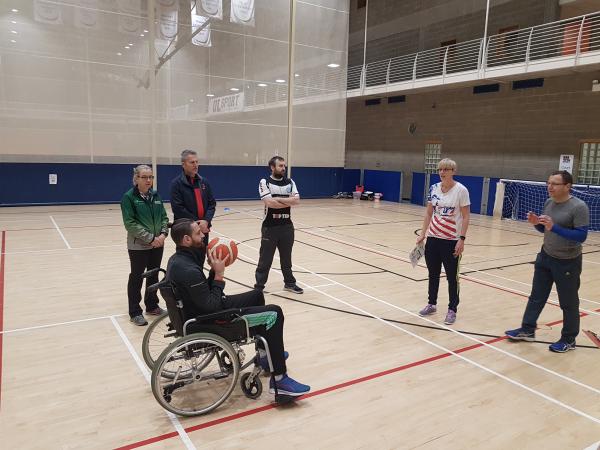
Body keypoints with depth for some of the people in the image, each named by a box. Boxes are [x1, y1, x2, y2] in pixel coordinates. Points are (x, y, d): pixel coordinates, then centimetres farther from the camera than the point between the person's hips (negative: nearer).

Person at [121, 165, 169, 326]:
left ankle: (152, 306, 30)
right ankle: (135, 312, 16)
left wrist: (163, 233, -11)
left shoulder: (155, 195, 5)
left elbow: (164, 217, 7)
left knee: (154, 276, 15)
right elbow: (130, 223, -17)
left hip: (158, 244, 5)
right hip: (138, 245, -5)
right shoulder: (129, 197, -11)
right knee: (136, 277, 6)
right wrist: (150, 238, -20)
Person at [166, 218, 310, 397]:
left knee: (256, 295, 24)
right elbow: (213, 306, -23)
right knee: (274, 313, -14)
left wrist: (214, 270, -5)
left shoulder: (178, 259, 3)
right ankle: (279, 379, -6)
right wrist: (219, 274, -17)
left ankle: (266, 354, 35)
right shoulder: (188, 270, -29)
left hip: (201, 312, 11)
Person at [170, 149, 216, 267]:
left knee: (200, 262, 12)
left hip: (203, 229, 5)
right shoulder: (177, 183, -6)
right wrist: (196, 223, -15)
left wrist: (206, 221, -9)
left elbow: (212, 204, 8)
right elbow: (178, 208, -14)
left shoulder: (204, 182, 10)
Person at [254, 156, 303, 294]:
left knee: (286, 257, 17)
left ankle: (289, 283, 31)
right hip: (270, 227, -4)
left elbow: (297, 200, -7)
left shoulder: (290, 182, 7)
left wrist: (278, 199, -15)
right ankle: (259, 286, 13)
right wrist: (289, 201, -9)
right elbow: (270, 203, -20)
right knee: (265, 258, 3)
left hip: (287, 226, 4)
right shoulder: (265, 182, -7)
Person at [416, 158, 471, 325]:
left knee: (452, 276, 6)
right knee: (433, 273, 14)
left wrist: (462, 239, -15)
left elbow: (466, 217, -9)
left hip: (452, 241, -4)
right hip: (433, 238, 5)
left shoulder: (461, 190, -10)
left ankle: (452, 310, 19)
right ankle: (432, 304, 29)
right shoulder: (434, 188, 4)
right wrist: (423, 234, 5)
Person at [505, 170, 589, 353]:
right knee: (537, 296, 15)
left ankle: (569, 340, 24)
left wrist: (554, 227, -33)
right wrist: (536, 223, -11)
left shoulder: (579, 206, -20)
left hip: (567, 263, -7)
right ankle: (528, 330, 28)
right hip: (545, 257, 7)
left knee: (568, 303, 8)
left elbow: (581, 236, -25)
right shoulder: (549, 203, 1)